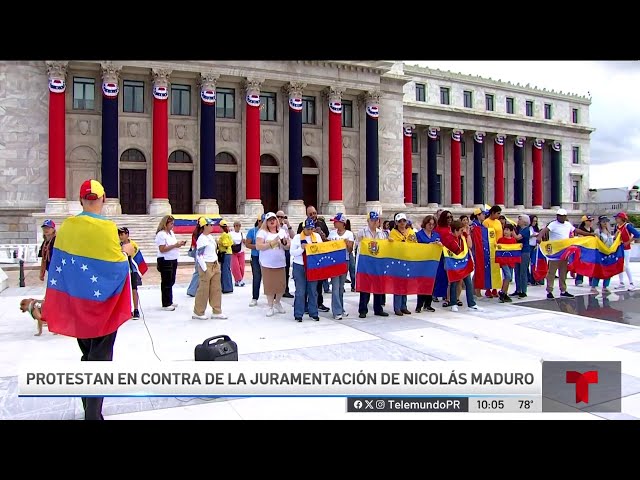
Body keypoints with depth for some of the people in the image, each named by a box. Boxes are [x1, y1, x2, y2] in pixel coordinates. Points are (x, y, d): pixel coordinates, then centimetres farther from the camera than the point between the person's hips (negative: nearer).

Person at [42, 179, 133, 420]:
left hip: (76, 301, 6)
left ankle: (88, 407, 33)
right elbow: (116, 265, -16)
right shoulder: (106, 227, -18)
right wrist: (125, 252, 1)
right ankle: (93, 414, 4)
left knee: (87, 355, 21)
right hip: (102, 301, -6)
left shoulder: (66, 226, 0)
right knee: (100, 357, 4)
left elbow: (59, 263, 6)